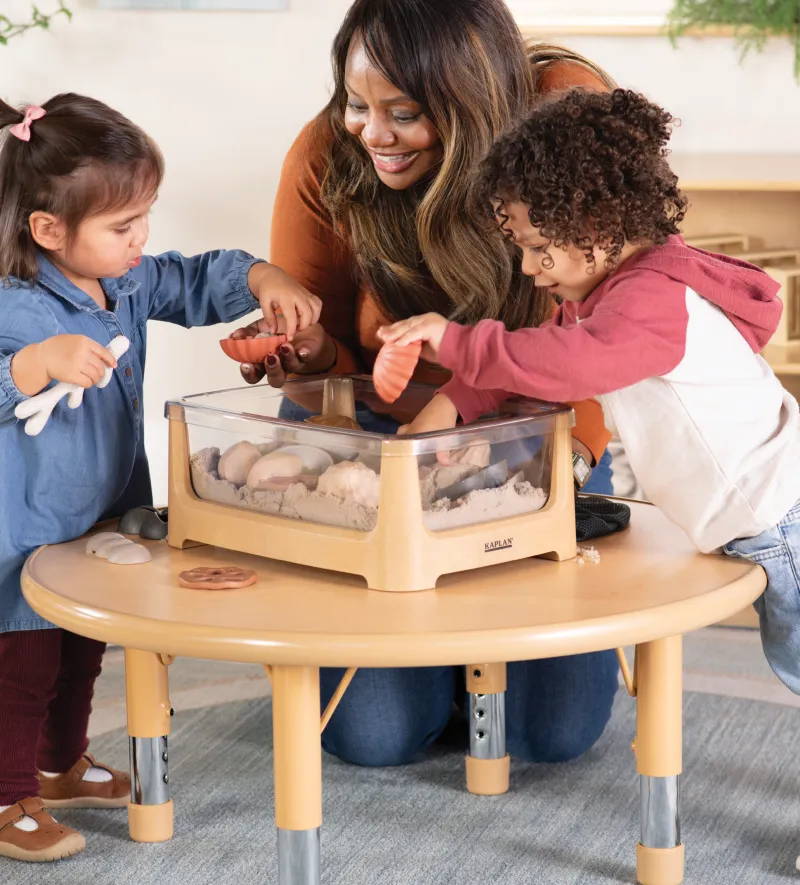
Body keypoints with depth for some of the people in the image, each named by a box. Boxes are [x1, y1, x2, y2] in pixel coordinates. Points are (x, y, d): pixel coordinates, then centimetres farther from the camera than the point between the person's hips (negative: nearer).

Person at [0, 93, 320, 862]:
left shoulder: (130, 281, 0)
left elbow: (198, 283, 11)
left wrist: (263, 278, -5)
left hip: (103, 523, 9)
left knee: (83, 656, 25)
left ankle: (64, 768, 45)